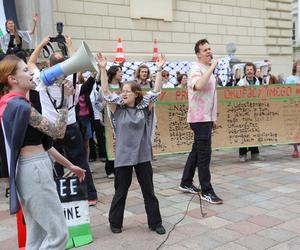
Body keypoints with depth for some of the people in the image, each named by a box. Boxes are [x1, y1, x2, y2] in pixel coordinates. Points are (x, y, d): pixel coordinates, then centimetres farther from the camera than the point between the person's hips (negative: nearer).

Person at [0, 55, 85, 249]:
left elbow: (41, 142, 15)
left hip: (32, 169, 10)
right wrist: (64, 98, -13)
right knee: (58, 233, -4)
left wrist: (69, 165, 15)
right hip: (34, 170, -10)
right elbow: (58, 132, -16)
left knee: (37, 234, 16)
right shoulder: (20, 106, -15)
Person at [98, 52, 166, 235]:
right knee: (120, 192, 10)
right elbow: (106, 92, -10)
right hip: (123, 156, 0)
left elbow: (156, 91, -5)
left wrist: (159, 70, -12)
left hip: (143, 156, 1)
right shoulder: (118, 109, -2)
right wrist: (103, 69, -17)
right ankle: (115, 222, 27)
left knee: (149, 191, 10)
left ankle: (155, 222, 23)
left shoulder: (144, 108, 0)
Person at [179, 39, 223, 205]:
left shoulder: (207, 69, 16)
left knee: (197, 152, 15)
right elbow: (198, 85, -37)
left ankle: (186, 183, 25)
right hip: (200, 118, -10)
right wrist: (212, 68, -28)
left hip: (206, 117, 10)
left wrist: (212, 117, 21)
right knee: (204, 154, -6)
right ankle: (206, 191, 2)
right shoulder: (196, 68, -14)